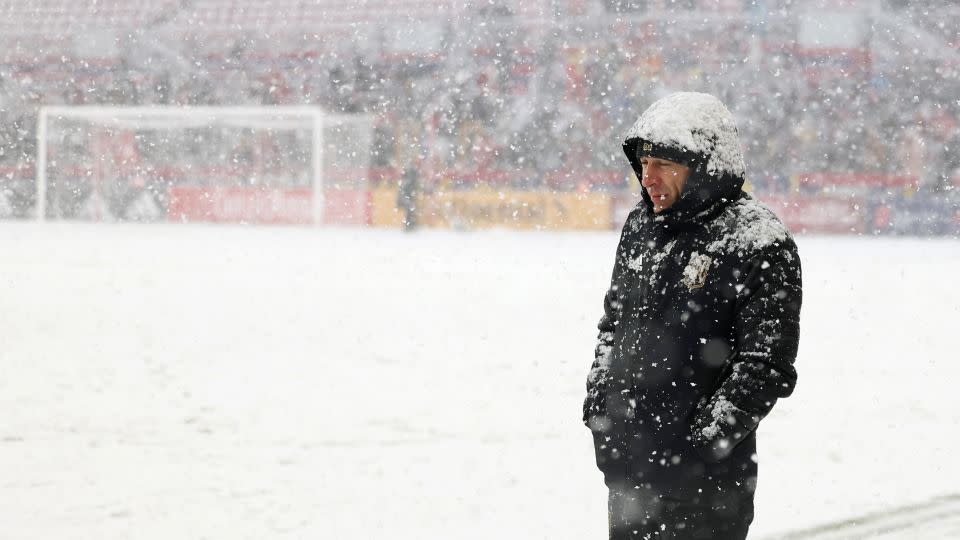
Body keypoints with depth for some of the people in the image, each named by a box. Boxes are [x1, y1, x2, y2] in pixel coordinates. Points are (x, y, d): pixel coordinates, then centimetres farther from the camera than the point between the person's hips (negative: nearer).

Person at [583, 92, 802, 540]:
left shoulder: (758, 245, -12)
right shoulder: (641, 226, 11)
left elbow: (766, 366, -15)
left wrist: (708, 436, -19)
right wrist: (597, 394, 13)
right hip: (624, 461, 7)